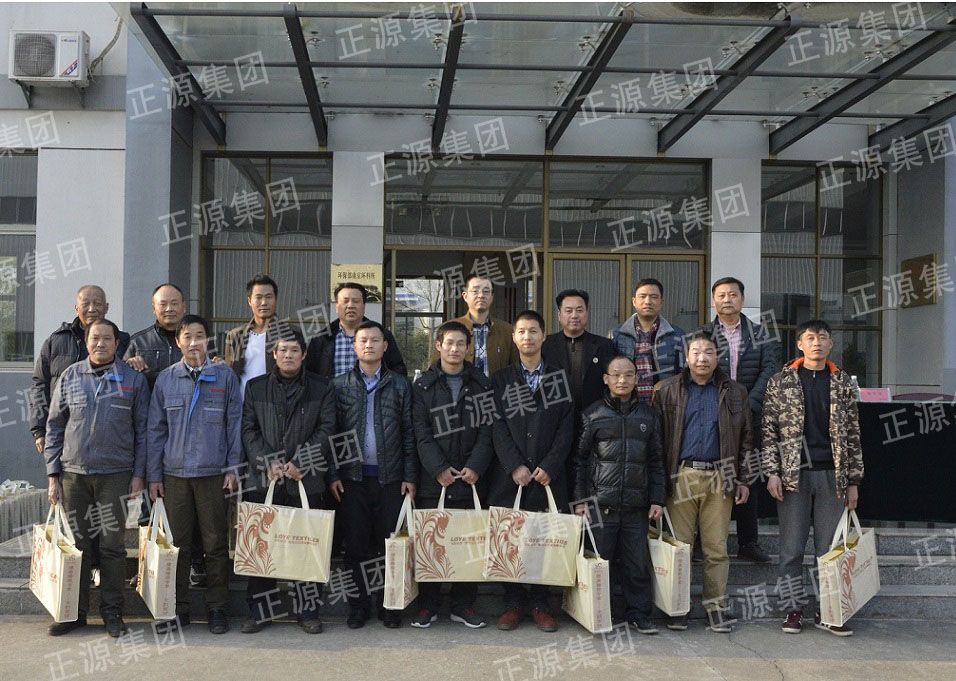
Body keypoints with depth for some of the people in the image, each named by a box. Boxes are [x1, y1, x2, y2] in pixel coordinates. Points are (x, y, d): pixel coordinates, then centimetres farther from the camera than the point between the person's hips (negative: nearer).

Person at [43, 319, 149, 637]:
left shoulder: (133, 380, 4)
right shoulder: (70, 377, 8)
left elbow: (142, 430, 5)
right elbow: (54, 426, 9)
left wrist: (139, 474, -1)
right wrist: (53, 474, 3)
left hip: (116, 474, -1)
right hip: (73, 472, 2)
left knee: (113, 544, 2)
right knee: (76, 543, 5)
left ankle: (112, 611, 12)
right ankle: (75, 611, 16)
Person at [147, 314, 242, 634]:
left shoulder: (225, 376, 4)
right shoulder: (165, 379, 8)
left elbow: (235, 424, 5)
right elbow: (156, 429, 10)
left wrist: (233, 468, 0)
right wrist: (153, 475, 6)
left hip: (213, 473, -1)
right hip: (174, 473, 1)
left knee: (216, 543, 3)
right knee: (176, 544, 4)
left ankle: (217, 608, 13)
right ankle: (178, 609, 15)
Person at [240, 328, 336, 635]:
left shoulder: (321, 389, 8)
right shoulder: (255, 388, 12)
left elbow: (326, 430, 1)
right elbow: (249, 429, 5)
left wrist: (300, 463, -10)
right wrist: (267, 463, -9)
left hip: (307, 480, -1)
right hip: (264, 480, 1)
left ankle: (308, 610, 13)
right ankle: (260, 612, 14)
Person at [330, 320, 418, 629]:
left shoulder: (400, 384, 6)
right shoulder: (339, 385, 5)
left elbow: (409, 433, 5)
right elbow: (332, 432, 5)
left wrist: (410, 476, 0)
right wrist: (333, 474, -2)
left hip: (390, 477, 0)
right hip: (353, 477, 0)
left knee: (389, 544, 4)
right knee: (356, 545, 5)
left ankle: (389, 605, 16)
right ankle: (358, 605, 16)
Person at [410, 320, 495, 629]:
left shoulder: (481, 384, 9)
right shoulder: (423, 386, 5)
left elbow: (487, 429, 3)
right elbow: (421, 433, -2)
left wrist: (475, 466, -9)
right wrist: (439, 468, -12)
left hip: (471, 477, 1)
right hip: (433, 478, -1)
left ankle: (464, 605, 15)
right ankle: (428, 605, 13)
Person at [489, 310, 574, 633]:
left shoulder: (560, 378, 9)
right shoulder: (501, 379, 10)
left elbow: (566, 427, 3)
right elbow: (497, 427, 1)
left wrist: (550, 466, -9)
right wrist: (515, 466, -10)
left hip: (548, 474, 0)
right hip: (509, 475, 0)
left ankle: (539, 604, 11)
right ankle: (514, 603, 12)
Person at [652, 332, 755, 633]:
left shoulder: (734, 392, 11)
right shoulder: (667, 390, 6)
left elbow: (746, 438, 14)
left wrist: (743, 480, 8)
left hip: (719, 477, 1)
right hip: (681, 477, -1)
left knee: (716, 547, 4)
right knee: (679, 544, 1)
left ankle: (716, 604, 13)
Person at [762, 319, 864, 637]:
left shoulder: (842, 382, 9)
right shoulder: (781, 381, 3)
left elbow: (853, 434, 9)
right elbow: (769, 431, 2)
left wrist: (853, 480, 5)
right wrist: (772, 473, -6)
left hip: (832, 474, 2)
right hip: (793, 474, -1)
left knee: (830, 548, 6)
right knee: (791, 548, 3)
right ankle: (792, 609, 14)